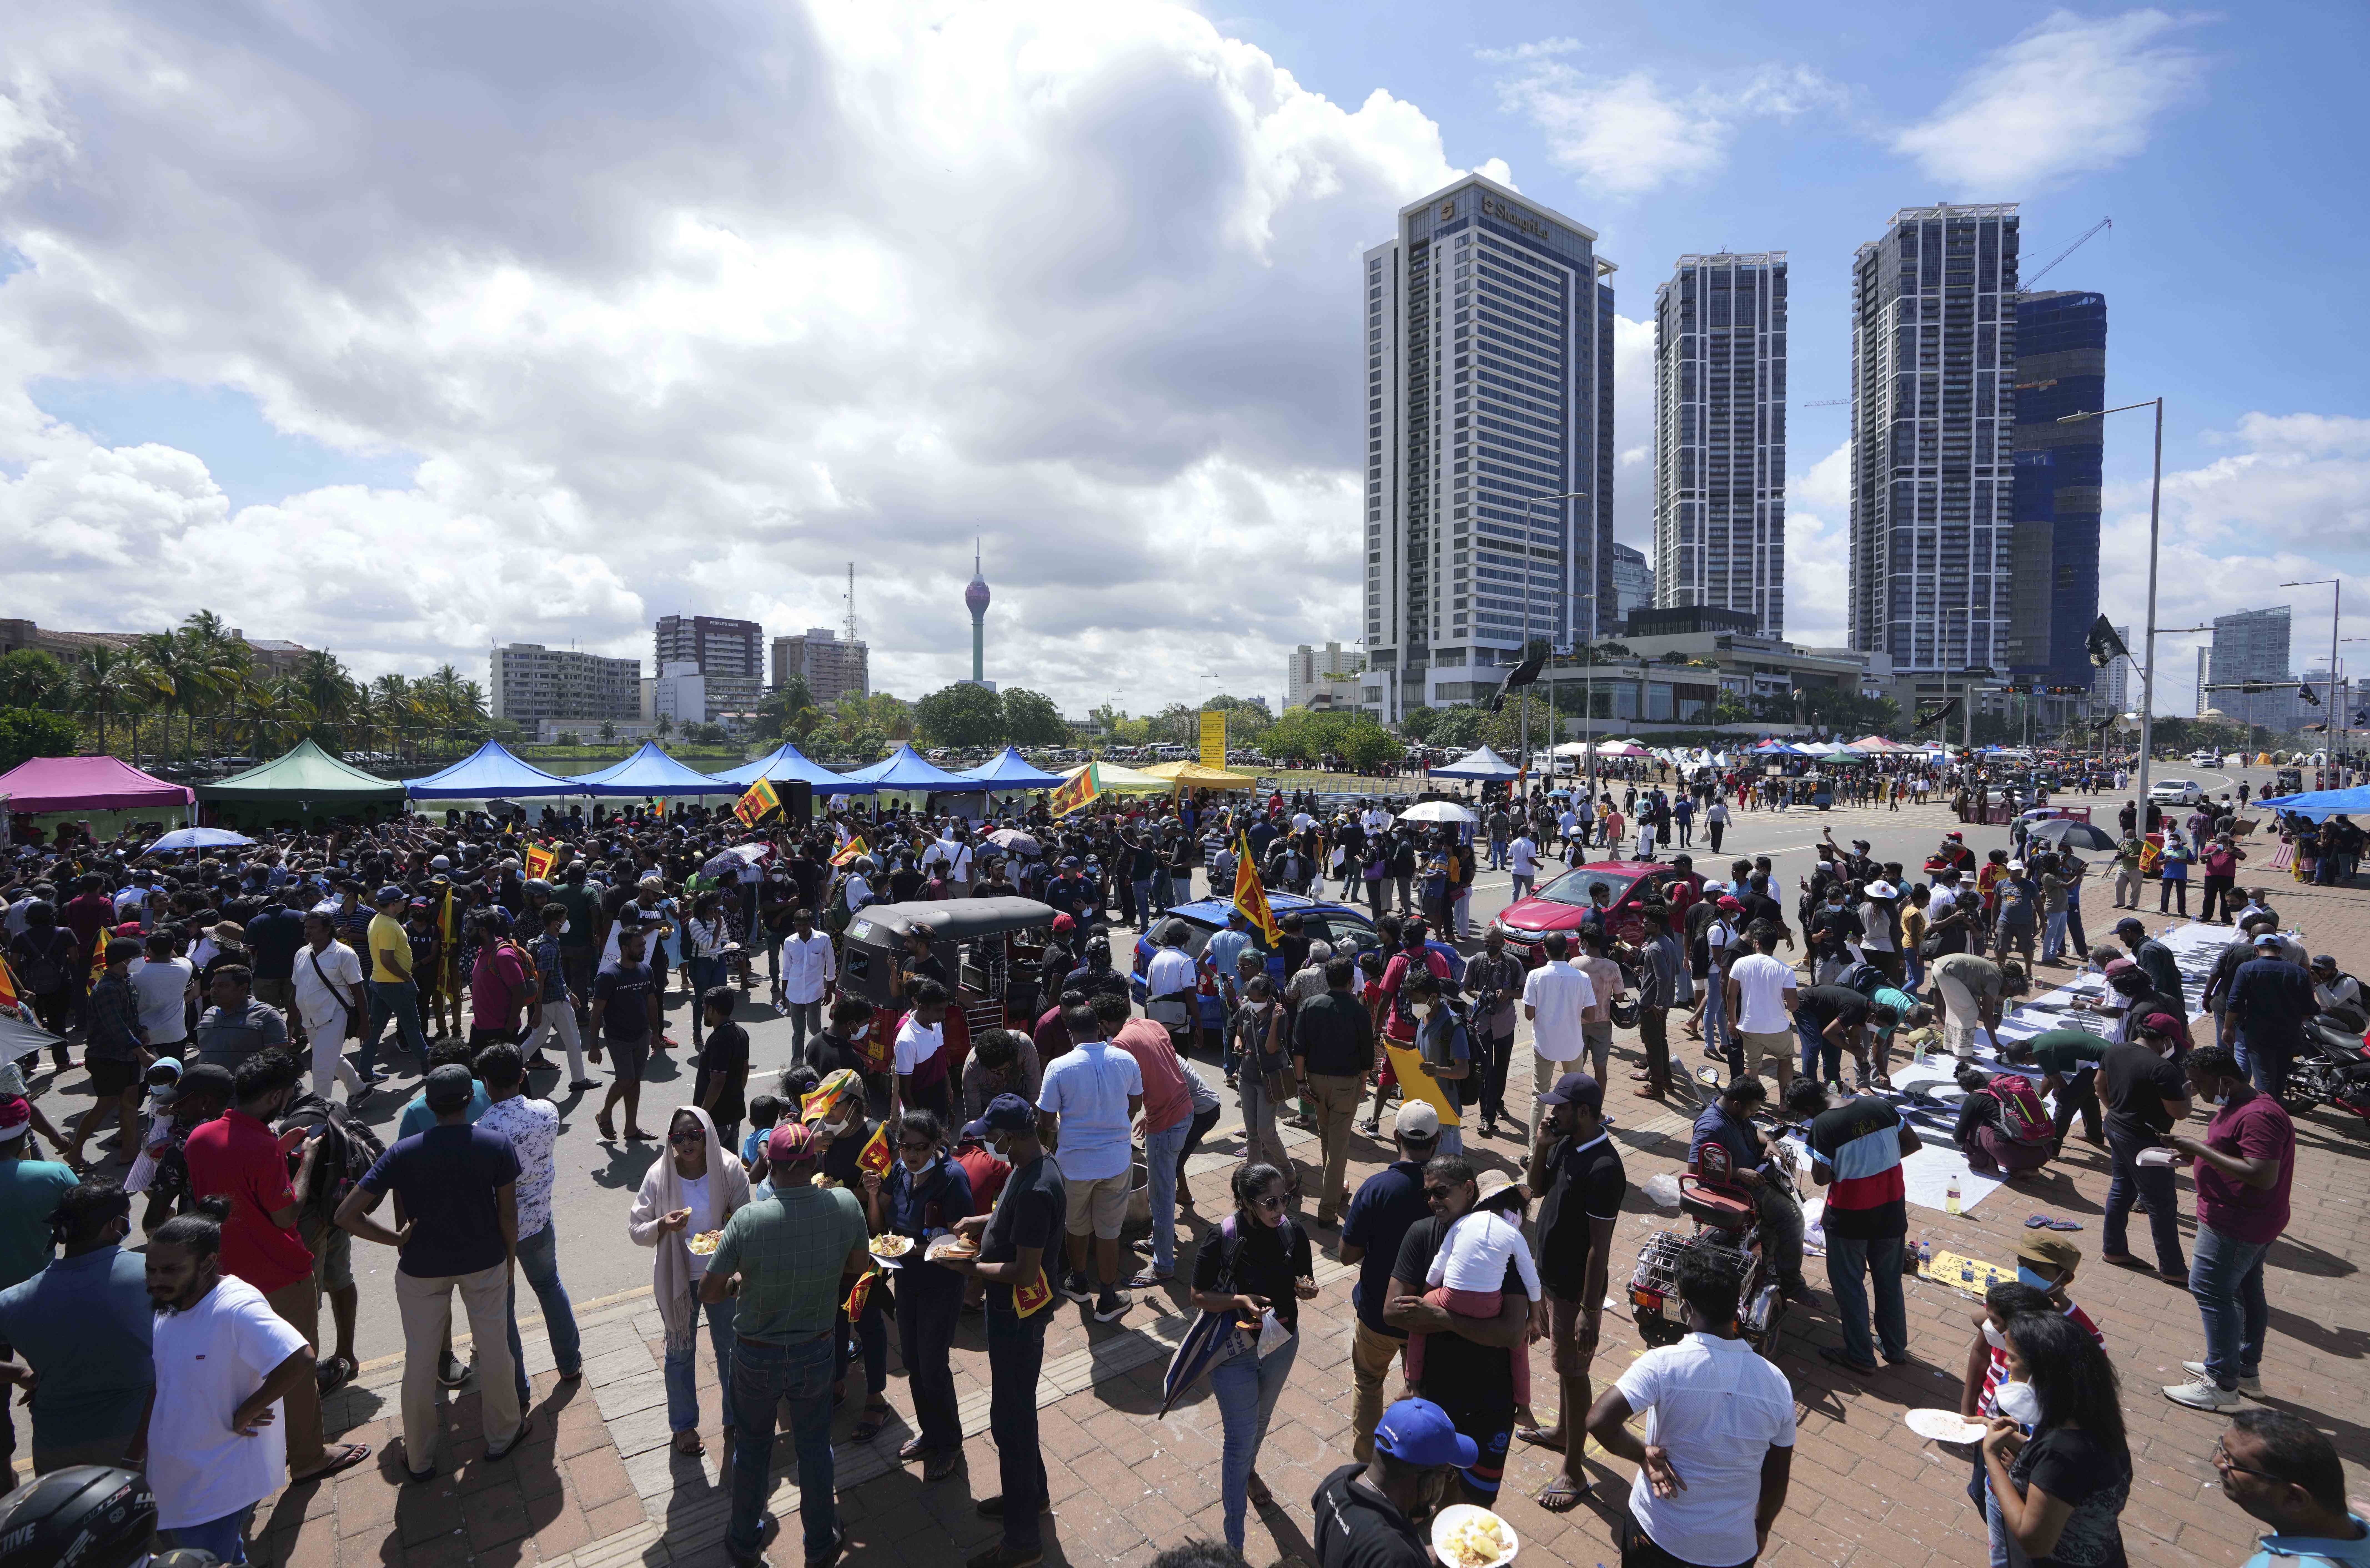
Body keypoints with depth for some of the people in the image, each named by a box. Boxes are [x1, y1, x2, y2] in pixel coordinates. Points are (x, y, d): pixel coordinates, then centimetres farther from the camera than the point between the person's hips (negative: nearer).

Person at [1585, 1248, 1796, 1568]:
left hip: (1658, 1534, -3)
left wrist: (1644, 1454, -13)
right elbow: (1778, 1477, 1)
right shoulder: (1776, 1383, -11)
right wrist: (1762, 1528, 18)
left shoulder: (1663, 1365, -24)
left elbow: (1599, 1421, -32)